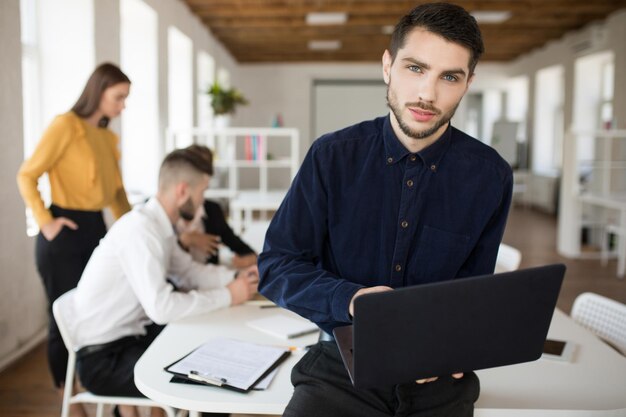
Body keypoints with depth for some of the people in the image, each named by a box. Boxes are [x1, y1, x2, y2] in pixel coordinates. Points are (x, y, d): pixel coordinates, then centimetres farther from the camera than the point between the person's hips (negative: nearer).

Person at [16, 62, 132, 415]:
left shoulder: (108, 137, 12)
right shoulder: (66, 125, -9)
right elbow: (27, 175, -11)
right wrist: (45, 222, -15)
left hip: (96, 229, 7)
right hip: (65, 234, -7)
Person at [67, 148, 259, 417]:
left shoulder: (159, 225, 4)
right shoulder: (141, 229, -25)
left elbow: (188, 271, 14)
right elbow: (161, 308, -31)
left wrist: (236, 277, -2)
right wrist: (227, 296, -21)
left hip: (129, 334, 9)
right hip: (102, 357, -9)